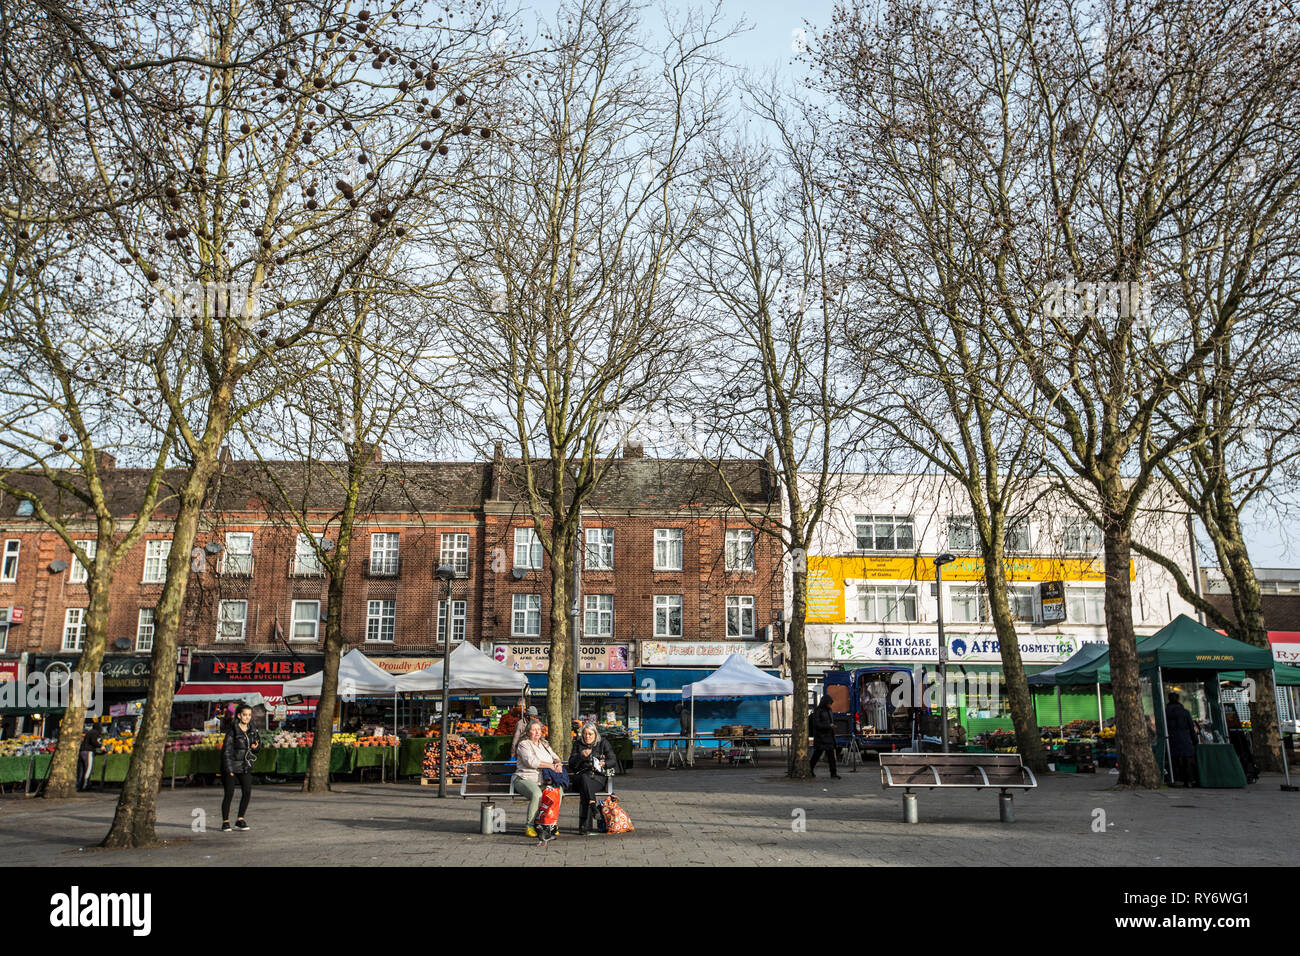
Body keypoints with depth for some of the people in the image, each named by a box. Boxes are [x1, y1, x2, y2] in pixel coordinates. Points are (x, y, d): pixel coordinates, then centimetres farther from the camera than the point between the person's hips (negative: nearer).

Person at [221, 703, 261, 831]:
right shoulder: (232, 730, -11)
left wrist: (256, 746, -6)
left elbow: (257, 742, 19)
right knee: (229, 793, -1)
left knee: (247, 792, -1)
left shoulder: (252, 730, 6)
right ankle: (225, 822, 12)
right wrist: (229, 768, -15)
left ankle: (240, 820, 13)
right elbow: (226, 750, -11)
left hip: (246, 766, 5)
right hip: (232, 764, -5)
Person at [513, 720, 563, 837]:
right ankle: (529, 826, -21)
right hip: (525, 778, -6)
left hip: (543, 780, 6)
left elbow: (554, 756, 18)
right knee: (537, 794, -36)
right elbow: (531, 761, -15)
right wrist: (550, 765, -17)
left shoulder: (545, 744, 22)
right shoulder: (524, 744, -1)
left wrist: (558, 763, -8)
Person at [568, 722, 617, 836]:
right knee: (585, 779, -37)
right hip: (580, 776, 1)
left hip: (597, 777, -1)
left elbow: (613, 761, 8)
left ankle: (584, 825, -39)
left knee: (584, 790, -33)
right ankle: (593, 805, -49)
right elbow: (571, 763, 8)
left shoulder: (603, 743, 13)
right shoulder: (578, 744, 16)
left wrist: (604, 763, -12)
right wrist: (581, 755, -10)